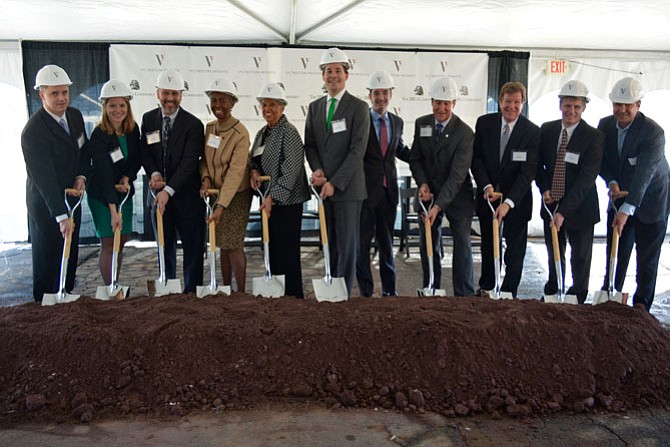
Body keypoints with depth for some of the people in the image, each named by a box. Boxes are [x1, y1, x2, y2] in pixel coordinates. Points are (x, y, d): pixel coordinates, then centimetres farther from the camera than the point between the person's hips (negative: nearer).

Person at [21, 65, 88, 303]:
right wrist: (61, 216, -30)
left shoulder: (75, 116, -1)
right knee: (47, 256, 5)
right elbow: (44, 178, -27)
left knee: (70, 254, 16)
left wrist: (81, 175, -5)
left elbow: (84, 149, 14)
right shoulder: (33, 131, -24)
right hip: (45, 203, -7)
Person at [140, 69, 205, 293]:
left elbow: (189, 163, -17)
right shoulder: (148, 119, 6)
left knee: (192, 247, 3)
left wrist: (168, 190, -25)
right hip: (159, 194, 4)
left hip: (186, 195, -4)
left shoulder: (193, 124, -10)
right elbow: (145, 152, 8)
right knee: (165, 246, 14)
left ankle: (191, 291, 15)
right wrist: (154, 173, -13)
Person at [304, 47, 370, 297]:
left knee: (347, 244, 0)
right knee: (329, 244, 10)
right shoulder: (314, 107, 13)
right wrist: (317, 170, -7)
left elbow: (357, 150, -11)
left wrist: (335, 182, -15)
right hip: (324, 187, 5)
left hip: (347, 187, -5)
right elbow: (309, 144, 13)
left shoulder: (359, 107, -4)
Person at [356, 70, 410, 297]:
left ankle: (389, 290, 23)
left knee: (386, 242, 13)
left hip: (388, 190, 5)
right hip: (365, 190, -4)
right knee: (362, 242, 3)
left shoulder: (397, 122, 10)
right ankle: (365, 292, 14)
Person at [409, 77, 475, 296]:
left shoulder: (465, 133, -16)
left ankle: (465, 295, 9)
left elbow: (457, 175, -21)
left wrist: (438, 206, -28)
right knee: (428, 246, 9)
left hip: (457, 196, -4)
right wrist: (422, 184, -13)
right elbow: (415, 158, 6)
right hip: (429, 194, 4)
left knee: (462, 245, 0)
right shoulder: (421, 124, -1)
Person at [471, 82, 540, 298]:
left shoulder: (532, 132, -12)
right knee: (488, 245, 16)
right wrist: (486, 186, -17)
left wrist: (509, 202, -27)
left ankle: (509, 292, 24)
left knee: (516, 248, 9)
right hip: (488, 196, 2)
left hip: (517, 199, -2)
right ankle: (486, 288, 32)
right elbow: (476, 158, -2)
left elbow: (528, 171, -17)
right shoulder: (484, 123, -4)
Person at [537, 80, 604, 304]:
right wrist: (544, 189, -8)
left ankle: (578, 298, 30)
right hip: (551, 202, 4)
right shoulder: (546, 129, 0)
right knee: (554, 253, 18)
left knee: (580, 256, 11)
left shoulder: (594, 136, -14)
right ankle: (552, 293, 36)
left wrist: (564, 210, -26)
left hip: (579, 207, -4)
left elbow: (587, 177, -19)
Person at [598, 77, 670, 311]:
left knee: (647, 258, 4)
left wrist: (627, 209, -36)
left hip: (649, 200, -5)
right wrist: (612, 182, -14)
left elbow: (643, 174, -29)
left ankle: (641, 307, 16)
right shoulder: (605, 125, -3)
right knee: (615, 253, 9)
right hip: (620, 197, 5)